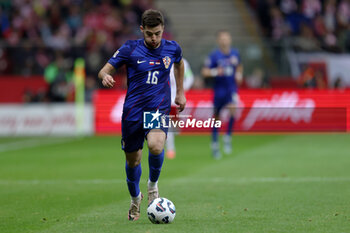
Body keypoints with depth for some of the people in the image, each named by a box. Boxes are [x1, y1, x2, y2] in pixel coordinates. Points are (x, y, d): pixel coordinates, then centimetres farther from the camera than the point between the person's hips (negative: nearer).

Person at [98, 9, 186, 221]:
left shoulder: (172, 48, 2)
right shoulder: (130, 49, -5)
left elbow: (179, 63, 26)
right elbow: (105, 70, -1)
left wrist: (180, 92, 26)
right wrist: (106, 76, -25)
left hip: (159, 108, 0)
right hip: (133, 110, 0)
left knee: (156, 146, -29)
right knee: (132, 160, 9)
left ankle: (153, 185, 0)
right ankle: (135, 199, 38)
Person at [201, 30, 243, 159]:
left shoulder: (235, 53, 3)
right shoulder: (214, 55, -9)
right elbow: (204, 72, -8)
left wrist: (239, 74, 4)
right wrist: (215, 72, -25)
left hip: (232, 89, 2)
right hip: (219, 90, -2)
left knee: (233, 109, -24)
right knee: (216, 116, 5)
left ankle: (228, 138, -8)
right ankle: (215, 144, 22)